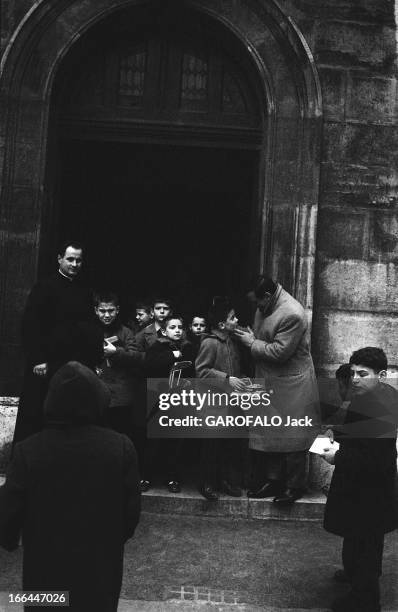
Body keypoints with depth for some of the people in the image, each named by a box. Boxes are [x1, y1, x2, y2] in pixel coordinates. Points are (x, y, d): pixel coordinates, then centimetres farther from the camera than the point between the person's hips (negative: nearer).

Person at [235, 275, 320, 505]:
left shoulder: (292, 315, -25)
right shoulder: (266, 307, 3)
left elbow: (280, 352, -23)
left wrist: (252, 343, -14)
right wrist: (250, 337, 0)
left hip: (291, 384, -9)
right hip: (270, 382, 9)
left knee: (292, 437, 4)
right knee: (270, 434, 15)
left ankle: (295, 486, 19)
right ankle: (273, 480, 29)